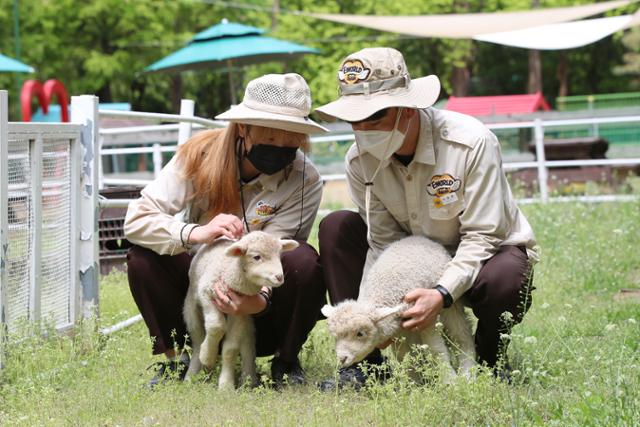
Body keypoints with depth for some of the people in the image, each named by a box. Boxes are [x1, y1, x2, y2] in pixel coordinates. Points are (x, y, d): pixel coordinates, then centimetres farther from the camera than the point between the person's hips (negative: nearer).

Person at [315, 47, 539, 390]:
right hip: (420, 258, 5)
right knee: (336, 227, -14)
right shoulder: (360, 159, -14)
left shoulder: (472, 143, -28)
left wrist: (442, 295, -40)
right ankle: (365, 363, -12)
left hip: (491, 251, -4)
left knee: (503, 280, -41)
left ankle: (488, 363, -6)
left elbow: (481, 237, -27)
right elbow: (383, 242, -11)